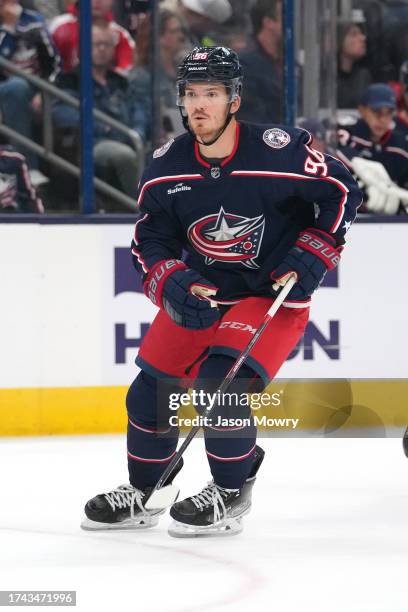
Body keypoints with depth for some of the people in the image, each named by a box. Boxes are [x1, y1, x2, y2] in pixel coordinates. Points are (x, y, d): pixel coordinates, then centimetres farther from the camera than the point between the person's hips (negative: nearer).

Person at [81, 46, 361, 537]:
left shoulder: (279, 151, -21)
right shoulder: (166, 166, -8)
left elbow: (342, 193, -8)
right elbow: (149, 238, 1)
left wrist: (310, 258, -13)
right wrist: (172, 285, -17)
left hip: (274, 294, -5)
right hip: (199, 292, 5)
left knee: (220, 386, -22)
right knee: (150, 389, 4)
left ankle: (229, 497, -2)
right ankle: (142, 493, 27)